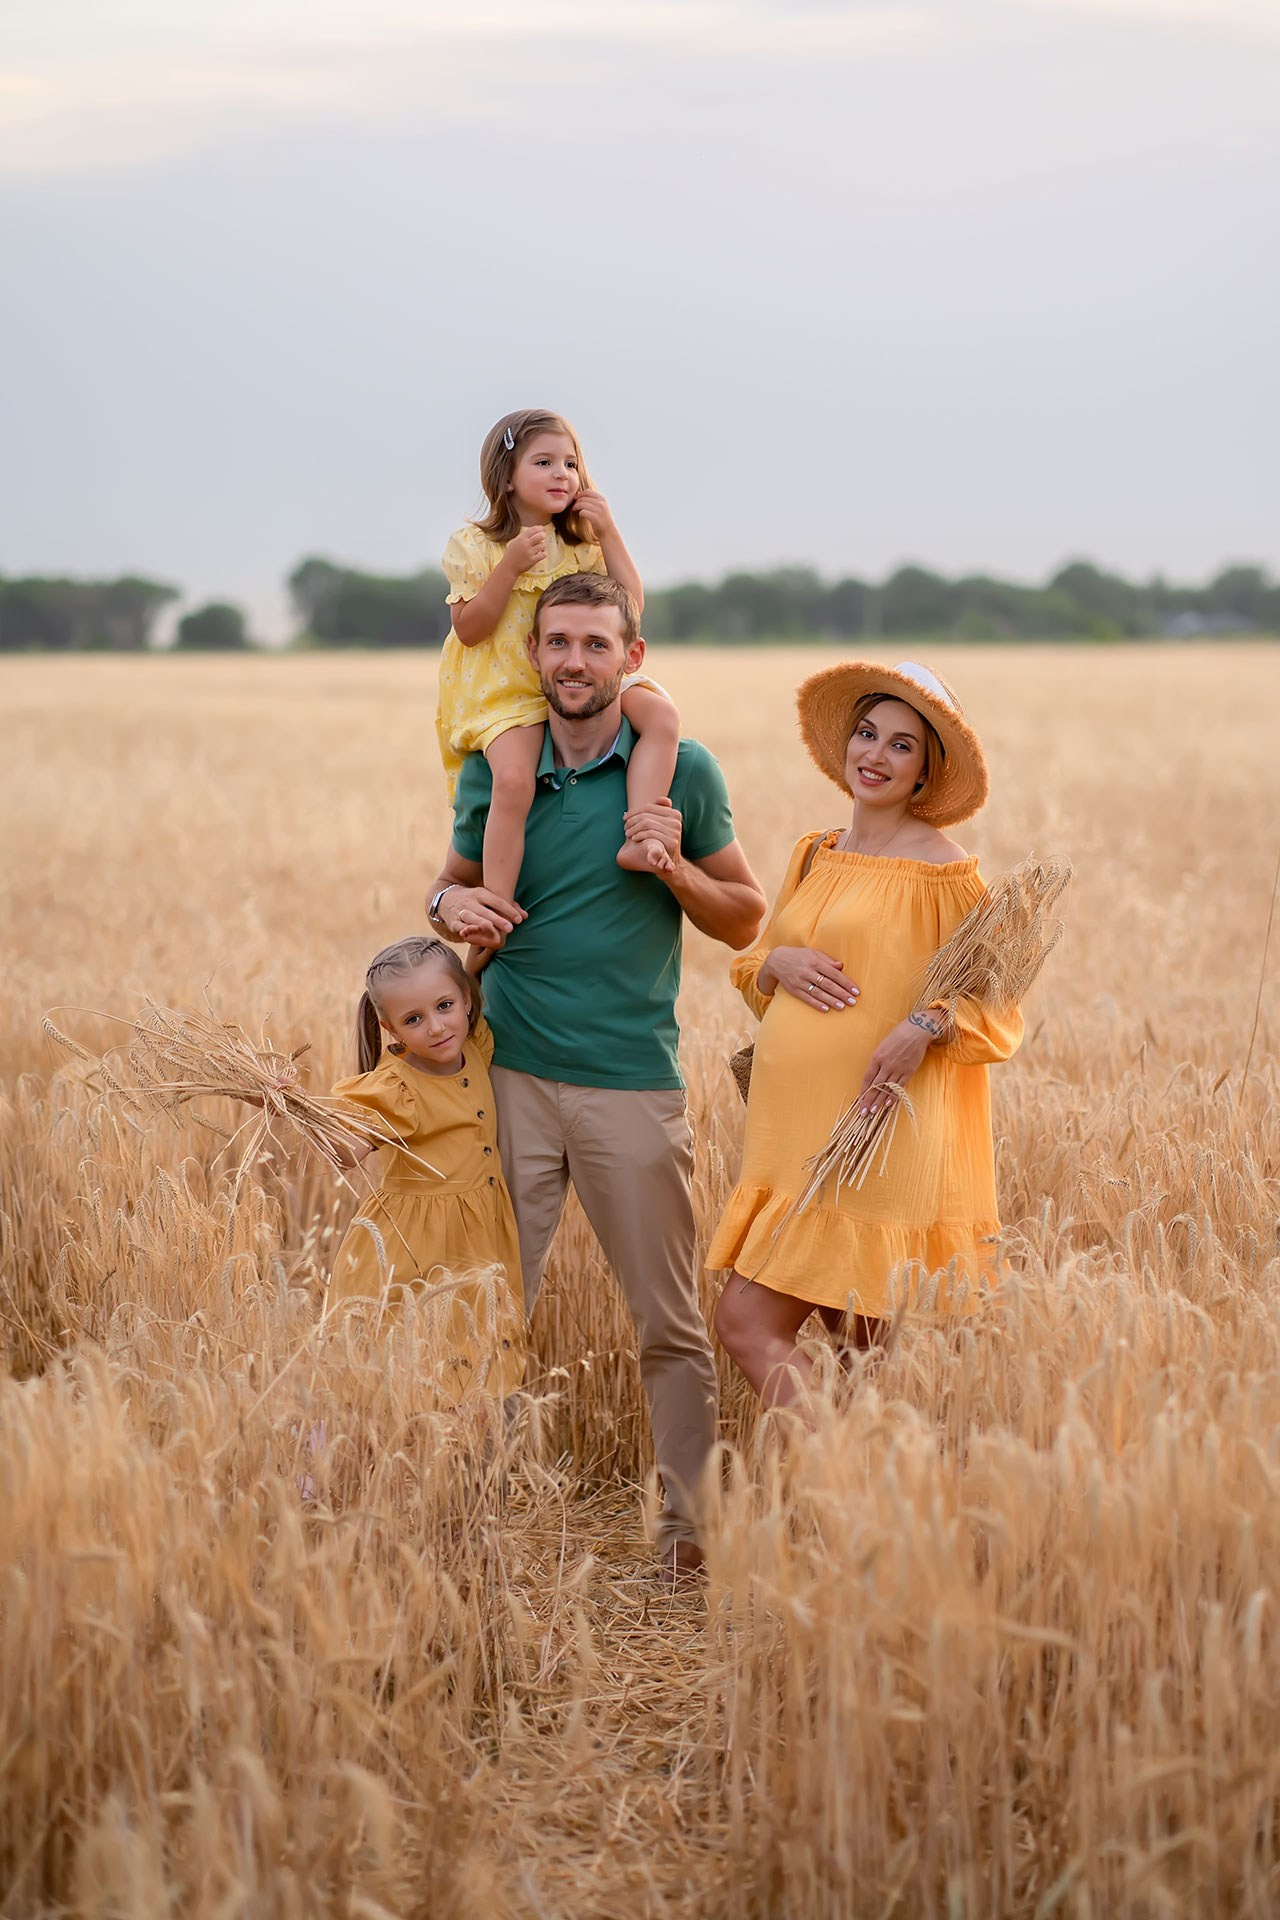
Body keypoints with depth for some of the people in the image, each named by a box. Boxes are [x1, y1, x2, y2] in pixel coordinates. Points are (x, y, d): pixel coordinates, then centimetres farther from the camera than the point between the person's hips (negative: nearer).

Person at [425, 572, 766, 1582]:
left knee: (671, 1326, 4)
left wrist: (674, 865, -13)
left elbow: (745, 920, 6)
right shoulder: (494, 770, 6)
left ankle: (688, 1524, 17)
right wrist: (449, 904, -3)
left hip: (632, 1082, -2)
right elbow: (461, 876, 20)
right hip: (510, 1076, 2)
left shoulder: (682, 771, -1)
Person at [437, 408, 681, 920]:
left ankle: (640, 838, -30)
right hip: (507, 693, -4)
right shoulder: (474, 546, 0)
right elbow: (468, 629, -8)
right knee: (514, 780, -31)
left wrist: (609, 535, -3)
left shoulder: (580, 545, 11)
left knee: (661, 714, -22)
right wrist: (511, 566, -17)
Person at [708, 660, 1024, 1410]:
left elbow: (999, 1010, -4)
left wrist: (927, 1024, -22)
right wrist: (777, 964, 0)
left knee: (748, 1321, -11)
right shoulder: (815, 855, 14)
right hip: (794, 1130, 6)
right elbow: (753, 973, 22)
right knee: (852, 1342, 6)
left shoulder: (943, 871, -4)